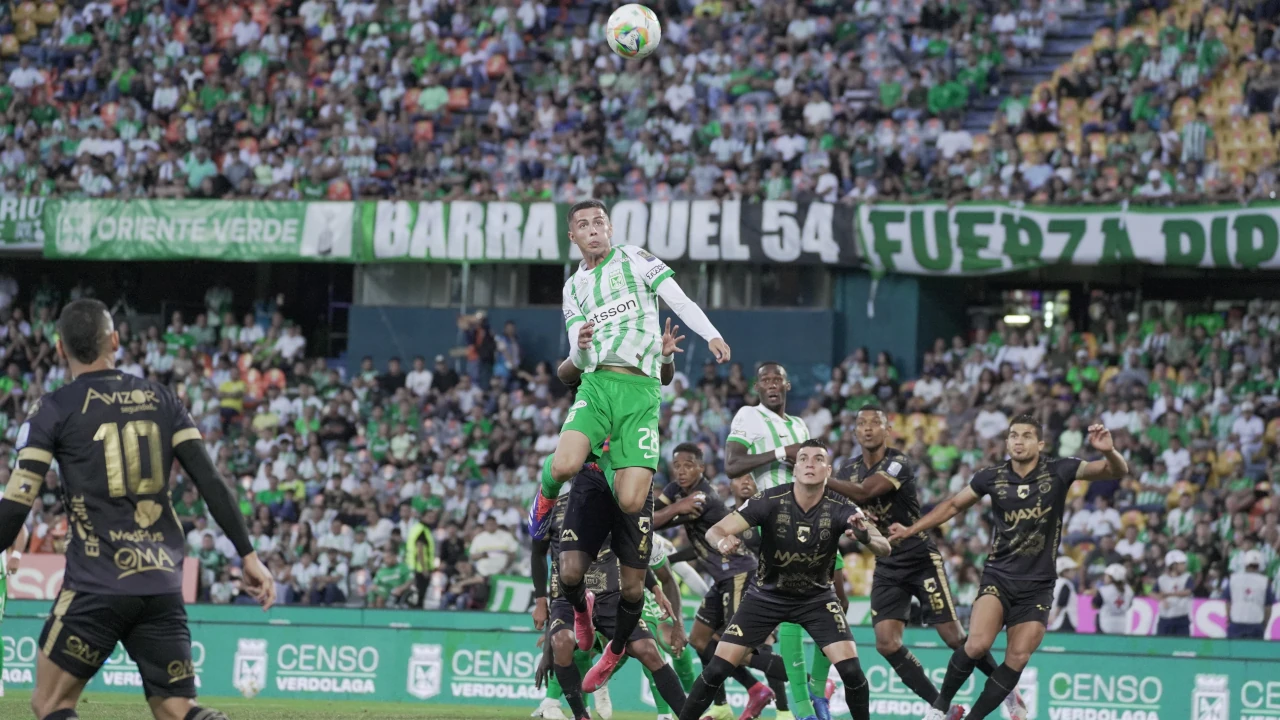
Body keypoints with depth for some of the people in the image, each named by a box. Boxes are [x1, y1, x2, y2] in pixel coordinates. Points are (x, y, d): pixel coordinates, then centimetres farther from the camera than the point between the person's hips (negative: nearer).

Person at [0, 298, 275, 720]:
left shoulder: (54, 410, 0)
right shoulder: (162, 400, 11)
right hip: (163, 587, 4)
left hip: (96, 586, -4)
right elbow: (210, 482, 4)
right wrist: (248, 555, 6)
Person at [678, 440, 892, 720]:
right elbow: (715, 530, -26)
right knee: (717, 669, -8)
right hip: (767, 595, 0)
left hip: (817, 597, 0)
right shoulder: (770, 501, -23)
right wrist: (723, 541, -51)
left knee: (851, 670, -17)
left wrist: (866, 537, -52)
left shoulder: (840, 509, -20)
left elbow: (884, 548, -28)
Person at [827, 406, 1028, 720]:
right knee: (886, 643, -11)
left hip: (921, 560, -6)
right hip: (887, 567, 6)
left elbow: (863, 493, -29)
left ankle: (1008, 691, 13)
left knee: (953, 637, -7)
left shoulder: (899, 463, -15)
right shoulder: (849, 471, 5)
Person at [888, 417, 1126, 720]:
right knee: (977, 644, -22)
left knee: (1017, 659, -5)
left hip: (1037, 584, 0)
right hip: (998, 577, 0)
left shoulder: (1058, 472, -6)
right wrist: (911, 530, 12)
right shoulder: (992, 478, -2)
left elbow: (1117, 471, -12)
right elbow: (954, 505, 15)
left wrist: (1109, 452, -35)